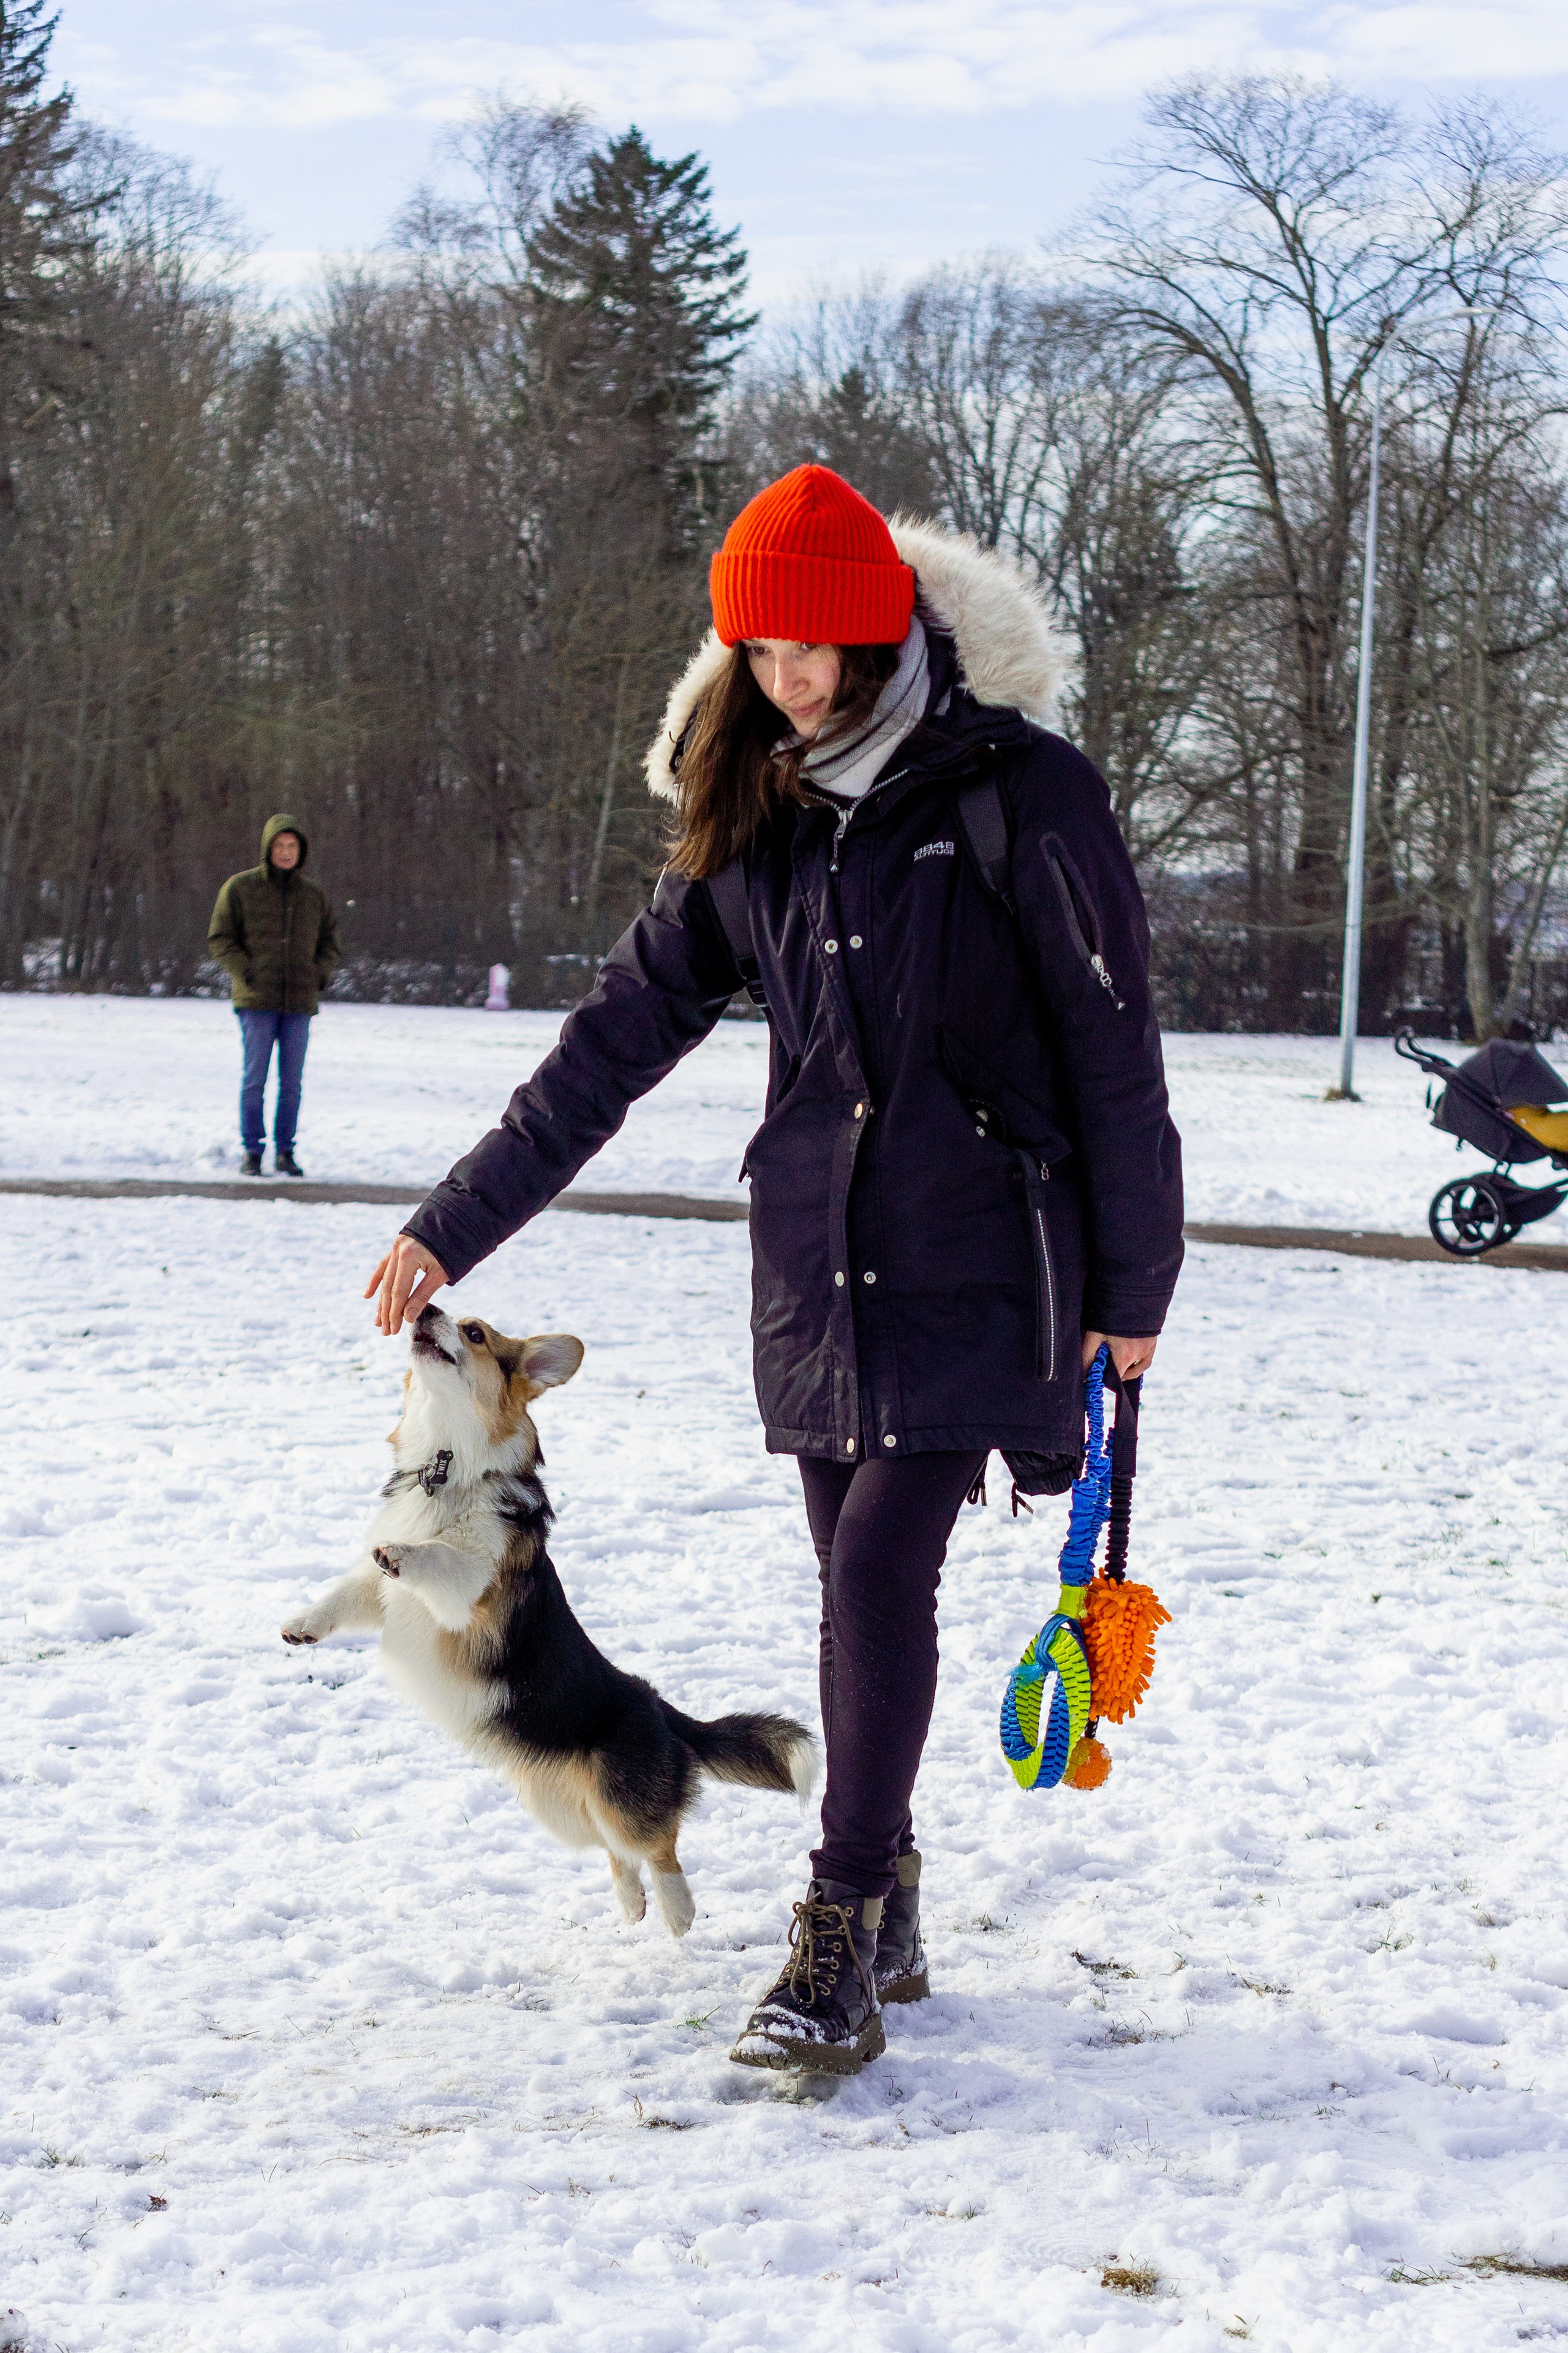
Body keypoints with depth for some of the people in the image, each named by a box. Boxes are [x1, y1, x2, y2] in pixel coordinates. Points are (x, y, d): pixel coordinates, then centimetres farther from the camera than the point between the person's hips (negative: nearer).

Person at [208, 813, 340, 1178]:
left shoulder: (314, 894, 11)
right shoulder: (240, 887, 1)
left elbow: (329, 942, 20)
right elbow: (219, 939, 1)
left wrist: (319, 976, 3)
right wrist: (248, 974, -10)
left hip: (299, 1003, 3)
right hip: (256, 1001, -3)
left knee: (292, 1082, 4)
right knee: (254, 1078, -4)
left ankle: (285, 1152, 12)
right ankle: (251, 1152, 3)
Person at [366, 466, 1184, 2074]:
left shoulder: (1022, 794, -8)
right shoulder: (754, 823, 7)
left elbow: (1111, 1049, -5)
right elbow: (619, 1036, 11)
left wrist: (1133, 1283, -3)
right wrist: (457, 1224, 9)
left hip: (977, 1263, -5)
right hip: (817, 1263, 5)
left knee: (880, 1567, -14)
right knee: (860, 1585, 7)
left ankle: (837, 1955, -10)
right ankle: (884, 1922, 19)